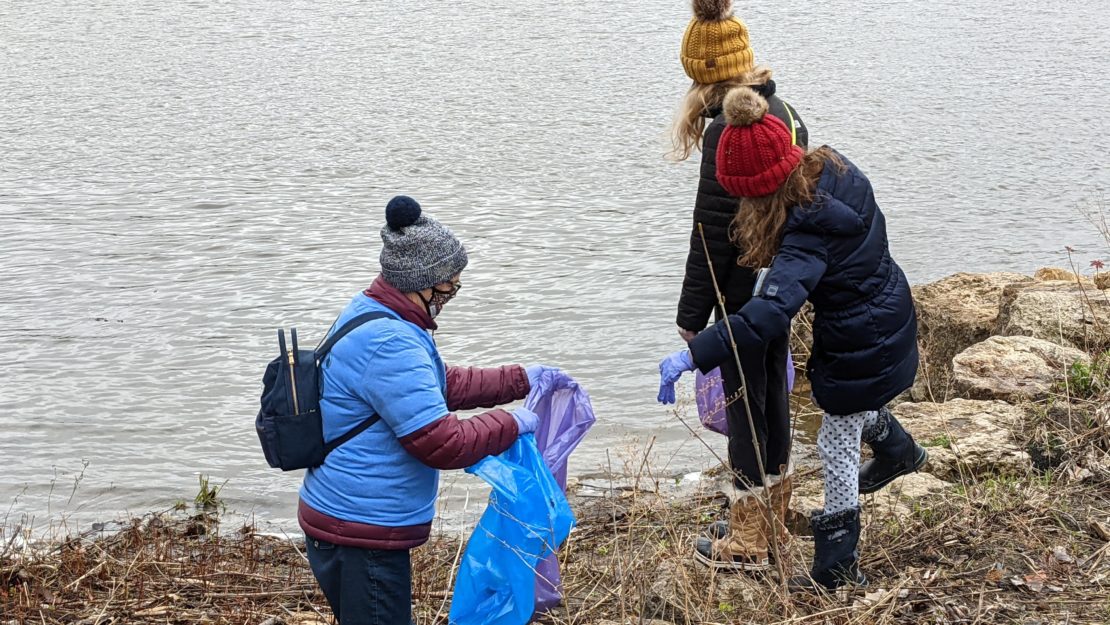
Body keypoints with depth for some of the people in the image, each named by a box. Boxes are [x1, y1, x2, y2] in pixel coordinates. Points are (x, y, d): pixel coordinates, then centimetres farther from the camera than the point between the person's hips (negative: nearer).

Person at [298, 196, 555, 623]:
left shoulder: (369, 313, 10)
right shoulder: (389, 345, -25)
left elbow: (441, 386, 23)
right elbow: (442, 444, -25)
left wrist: (520, 380, 20)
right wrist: (511, 425, -10)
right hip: (360, 539, -11)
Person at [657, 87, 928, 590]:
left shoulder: (810, 231, -36)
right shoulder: (833, 167, -11)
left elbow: (769, 313, -45)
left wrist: (694, 355, -48)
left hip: (859, 348, -8)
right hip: (890, 314, 9)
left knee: (837, 449, 8)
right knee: (854, 404, 36)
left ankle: (837, 569, 22)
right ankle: (898, 449, 62)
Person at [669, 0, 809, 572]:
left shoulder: (727, 131, -21)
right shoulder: (786, 112, 6)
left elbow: (713, 233, -20)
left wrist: (692, 314, -13)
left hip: (744, 292, -9)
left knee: (744, 401, 1)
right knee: (773, 391, 18)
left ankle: (747, 542, 11)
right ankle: (773, 523, 32)